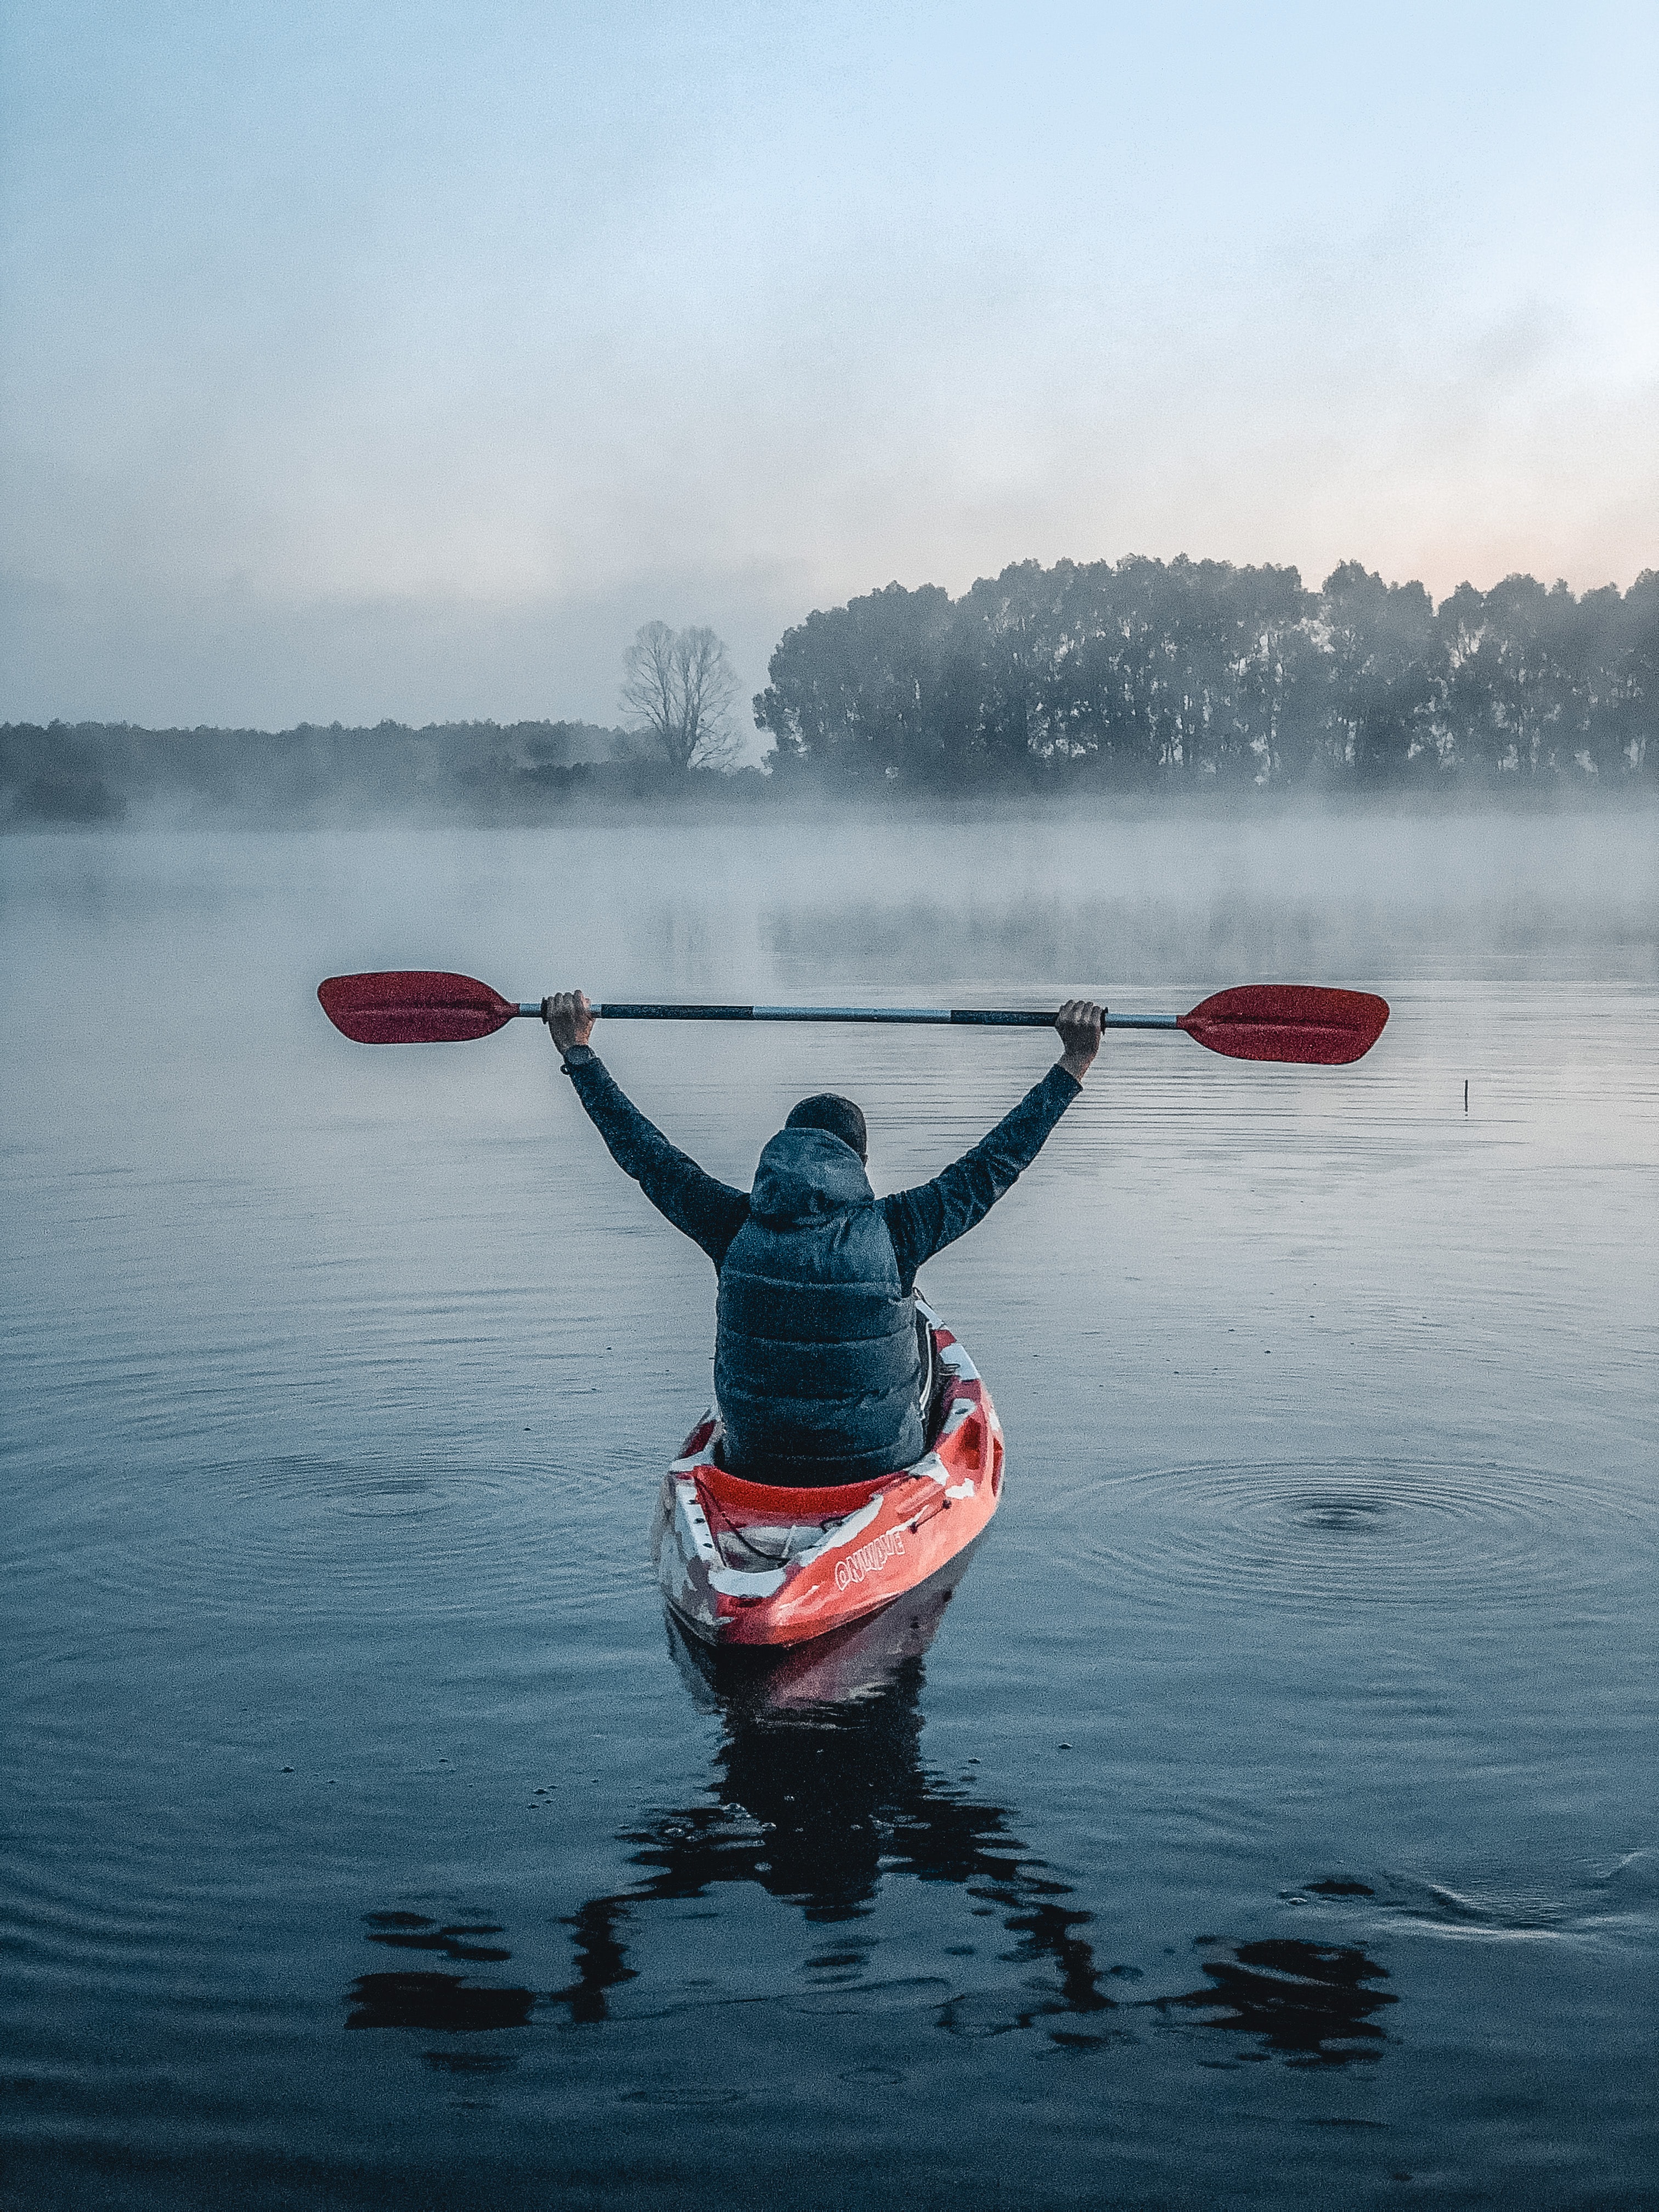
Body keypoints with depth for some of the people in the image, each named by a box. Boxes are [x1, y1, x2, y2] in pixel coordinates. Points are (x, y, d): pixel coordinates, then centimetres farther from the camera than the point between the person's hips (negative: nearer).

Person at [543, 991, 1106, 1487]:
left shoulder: (735, 1226, -11)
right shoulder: (892, 1229, -17)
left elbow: (646, 1154, 1)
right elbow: (996, 1160, -9)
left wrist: (577, 1052, 10)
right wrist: (1074, 1064, -1)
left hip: (755, 1467, 2)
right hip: (880, 1469, -2)